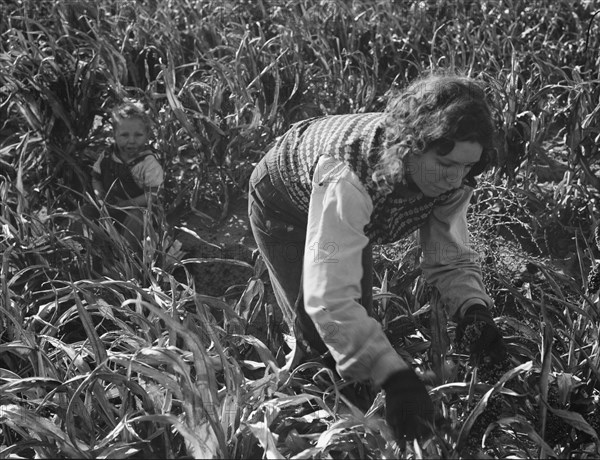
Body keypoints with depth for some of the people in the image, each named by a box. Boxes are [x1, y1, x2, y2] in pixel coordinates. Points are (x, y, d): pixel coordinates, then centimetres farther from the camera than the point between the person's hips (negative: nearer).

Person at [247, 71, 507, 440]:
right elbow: (329, 299, -52)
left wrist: (474, 310, -39)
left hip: (355, 212, 6)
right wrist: (395, 376, -60)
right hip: (285, 205, -5)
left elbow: (452, 257, -18)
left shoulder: (452, 177, -29)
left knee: (360, 332, 12)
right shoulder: (347, 178, -49)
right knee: (321, 339, -8)